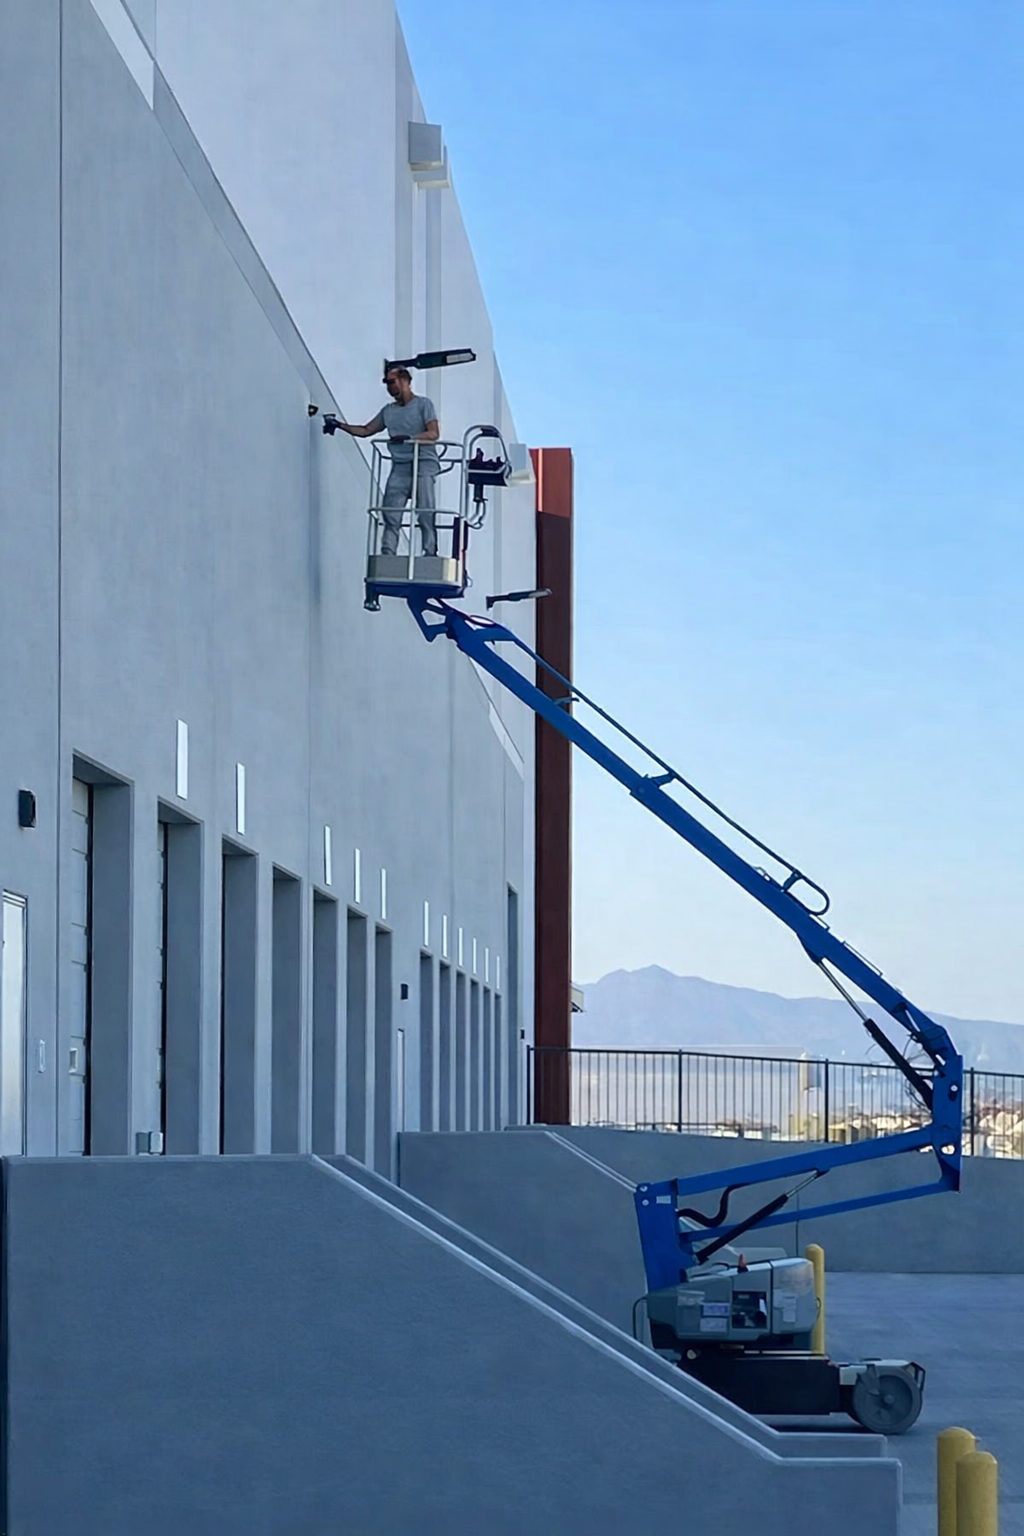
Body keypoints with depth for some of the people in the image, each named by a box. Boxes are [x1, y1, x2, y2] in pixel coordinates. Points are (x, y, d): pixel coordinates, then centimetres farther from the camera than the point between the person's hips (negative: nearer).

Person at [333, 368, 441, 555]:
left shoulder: (423, 404, 4)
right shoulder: (389, 411, 21)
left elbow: (433, 433, -6)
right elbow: (366, 430, 24)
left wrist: (409, 438, -20)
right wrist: (341, 426, 14)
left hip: (423, 463, -5)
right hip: (400, 466, 5)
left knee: (425, 514, -11)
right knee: (391, 515, -5)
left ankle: (430, 553, -10)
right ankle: (387, 555, -7)